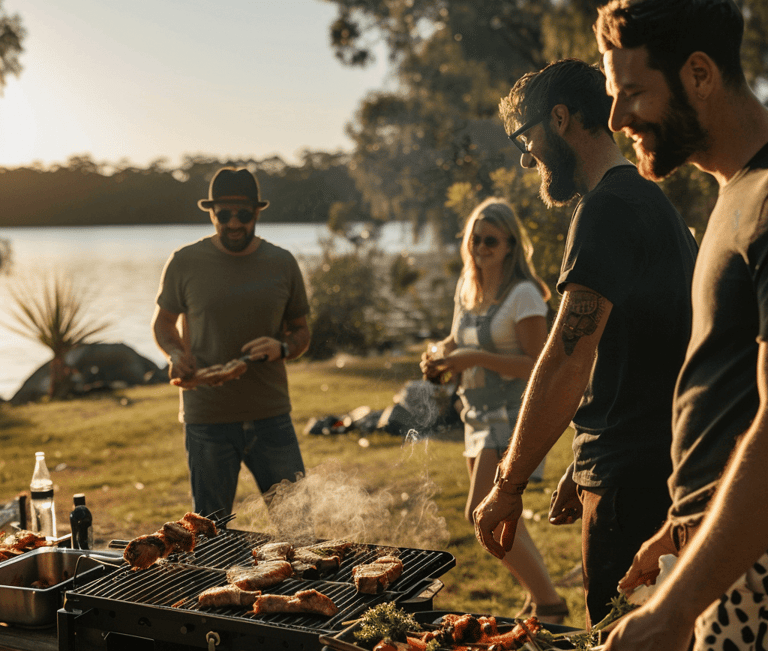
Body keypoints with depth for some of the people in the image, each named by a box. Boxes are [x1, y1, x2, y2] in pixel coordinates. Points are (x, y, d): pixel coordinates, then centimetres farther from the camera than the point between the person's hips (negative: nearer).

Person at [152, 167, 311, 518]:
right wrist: (175, 354, -9)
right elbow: (163, 322, 13)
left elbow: (301, 332, 12)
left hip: (272, 417, 1)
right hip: (207, 420, -1)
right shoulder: (185, 262, -1)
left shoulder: (282, 263, 3)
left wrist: (281, 348, -11)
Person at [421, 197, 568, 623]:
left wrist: (477, 358, -22)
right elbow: (459, 340, 23)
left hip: (513, 413, -8)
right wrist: (440, 353, 0)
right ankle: (539, 601, 29)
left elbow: (538, 365, -17)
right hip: (479, 413, 8)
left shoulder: (523, 295, -13)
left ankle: (549, 604, -2)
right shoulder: (467, 288, 10)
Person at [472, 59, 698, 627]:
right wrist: (584, 470, 22)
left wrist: (508, 485, -15)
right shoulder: (652, 202, 19)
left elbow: (568, 363, -22)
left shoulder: (609, 206, -14)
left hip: (635, 486, -10)